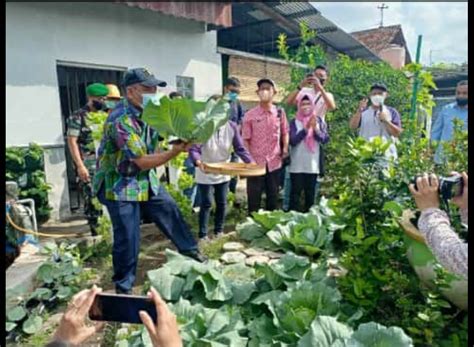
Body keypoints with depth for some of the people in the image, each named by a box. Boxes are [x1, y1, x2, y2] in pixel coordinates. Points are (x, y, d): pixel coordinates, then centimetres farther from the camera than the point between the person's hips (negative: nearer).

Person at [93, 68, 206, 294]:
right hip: (120, 184, -8)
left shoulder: (149, 112, -1)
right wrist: (176, 151, -29)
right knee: (128, 238, -2)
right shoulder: (121, 120, -27)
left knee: (170, 210, 16)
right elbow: (143, 162, -28)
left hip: (146, 178, 8)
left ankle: (189, 249, 38)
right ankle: (123, 286, 19)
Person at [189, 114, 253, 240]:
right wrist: (198, 162, -46)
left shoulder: (232, 127, -10)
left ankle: (219, 231, 29)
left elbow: (240, 148, -8)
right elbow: (194, 149, -25)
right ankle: (202, 234, 13)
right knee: (206, 204, 1)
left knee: (222, 203, 12)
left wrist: (250, 162, -23)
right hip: (205, 174, -3)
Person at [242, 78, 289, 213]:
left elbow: (284, 133, 12)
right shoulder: (250, 115, -3)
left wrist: (285, 149, -3)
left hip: (274, 162, 2)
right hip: (255, 162, -2)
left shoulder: (280, 113, 3)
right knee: (254, 198, 7)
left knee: (273, 197, 13)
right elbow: (246, 139, -3)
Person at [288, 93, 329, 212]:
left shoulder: (319, 121, 5)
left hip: (313, 165, 2)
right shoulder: (295, 122, -2)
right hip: (297, 166, -2)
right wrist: (306, 129, -24)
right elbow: (292, 141, -13)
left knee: (310, 194, 10)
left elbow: (325, 139, -5)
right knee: (295, 193, 0)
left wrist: (316, 129, -22)